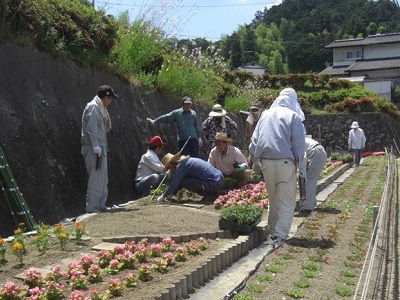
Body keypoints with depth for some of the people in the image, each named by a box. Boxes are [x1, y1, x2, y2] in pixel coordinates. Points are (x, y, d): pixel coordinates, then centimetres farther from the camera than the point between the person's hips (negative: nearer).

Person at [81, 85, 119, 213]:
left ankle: (100, 205, 20)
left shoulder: (99, 108, 20)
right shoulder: (93, 107, -10)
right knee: (96, 178, -8)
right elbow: (91, 128, -18)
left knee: (103, 179, 13)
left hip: (100, 147, 10)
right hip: (94, 148, -10)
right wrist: (96, 146, -22)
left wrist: (102, 147, 13)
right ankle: (92, 206, -4)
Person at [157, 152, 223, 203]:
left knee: (184, 182, -9)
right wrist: (168, 195, 25)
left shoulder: (181, 165, -9)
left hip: (213, 184, -10)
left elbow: (174, 184, -10)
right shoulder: (187, 161, 19)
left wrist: (163, 197, 2)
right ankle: (212, 193, 13)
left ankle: (210, 195, -3)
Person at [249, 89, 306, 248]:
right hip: (285, 162, -4)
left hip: (266, 162, 5)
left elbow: (254, 139, 12)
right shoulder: (294, 116, 4)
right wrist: (301, 165, 3)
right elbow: (298, 143, -2)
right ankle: (280, 236, -10)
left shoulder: (266, 114, 15)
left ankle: (273, 233, 22)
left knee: (273, 199, 17)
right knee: (287, 201, -1)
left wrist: (254, 158, 15)